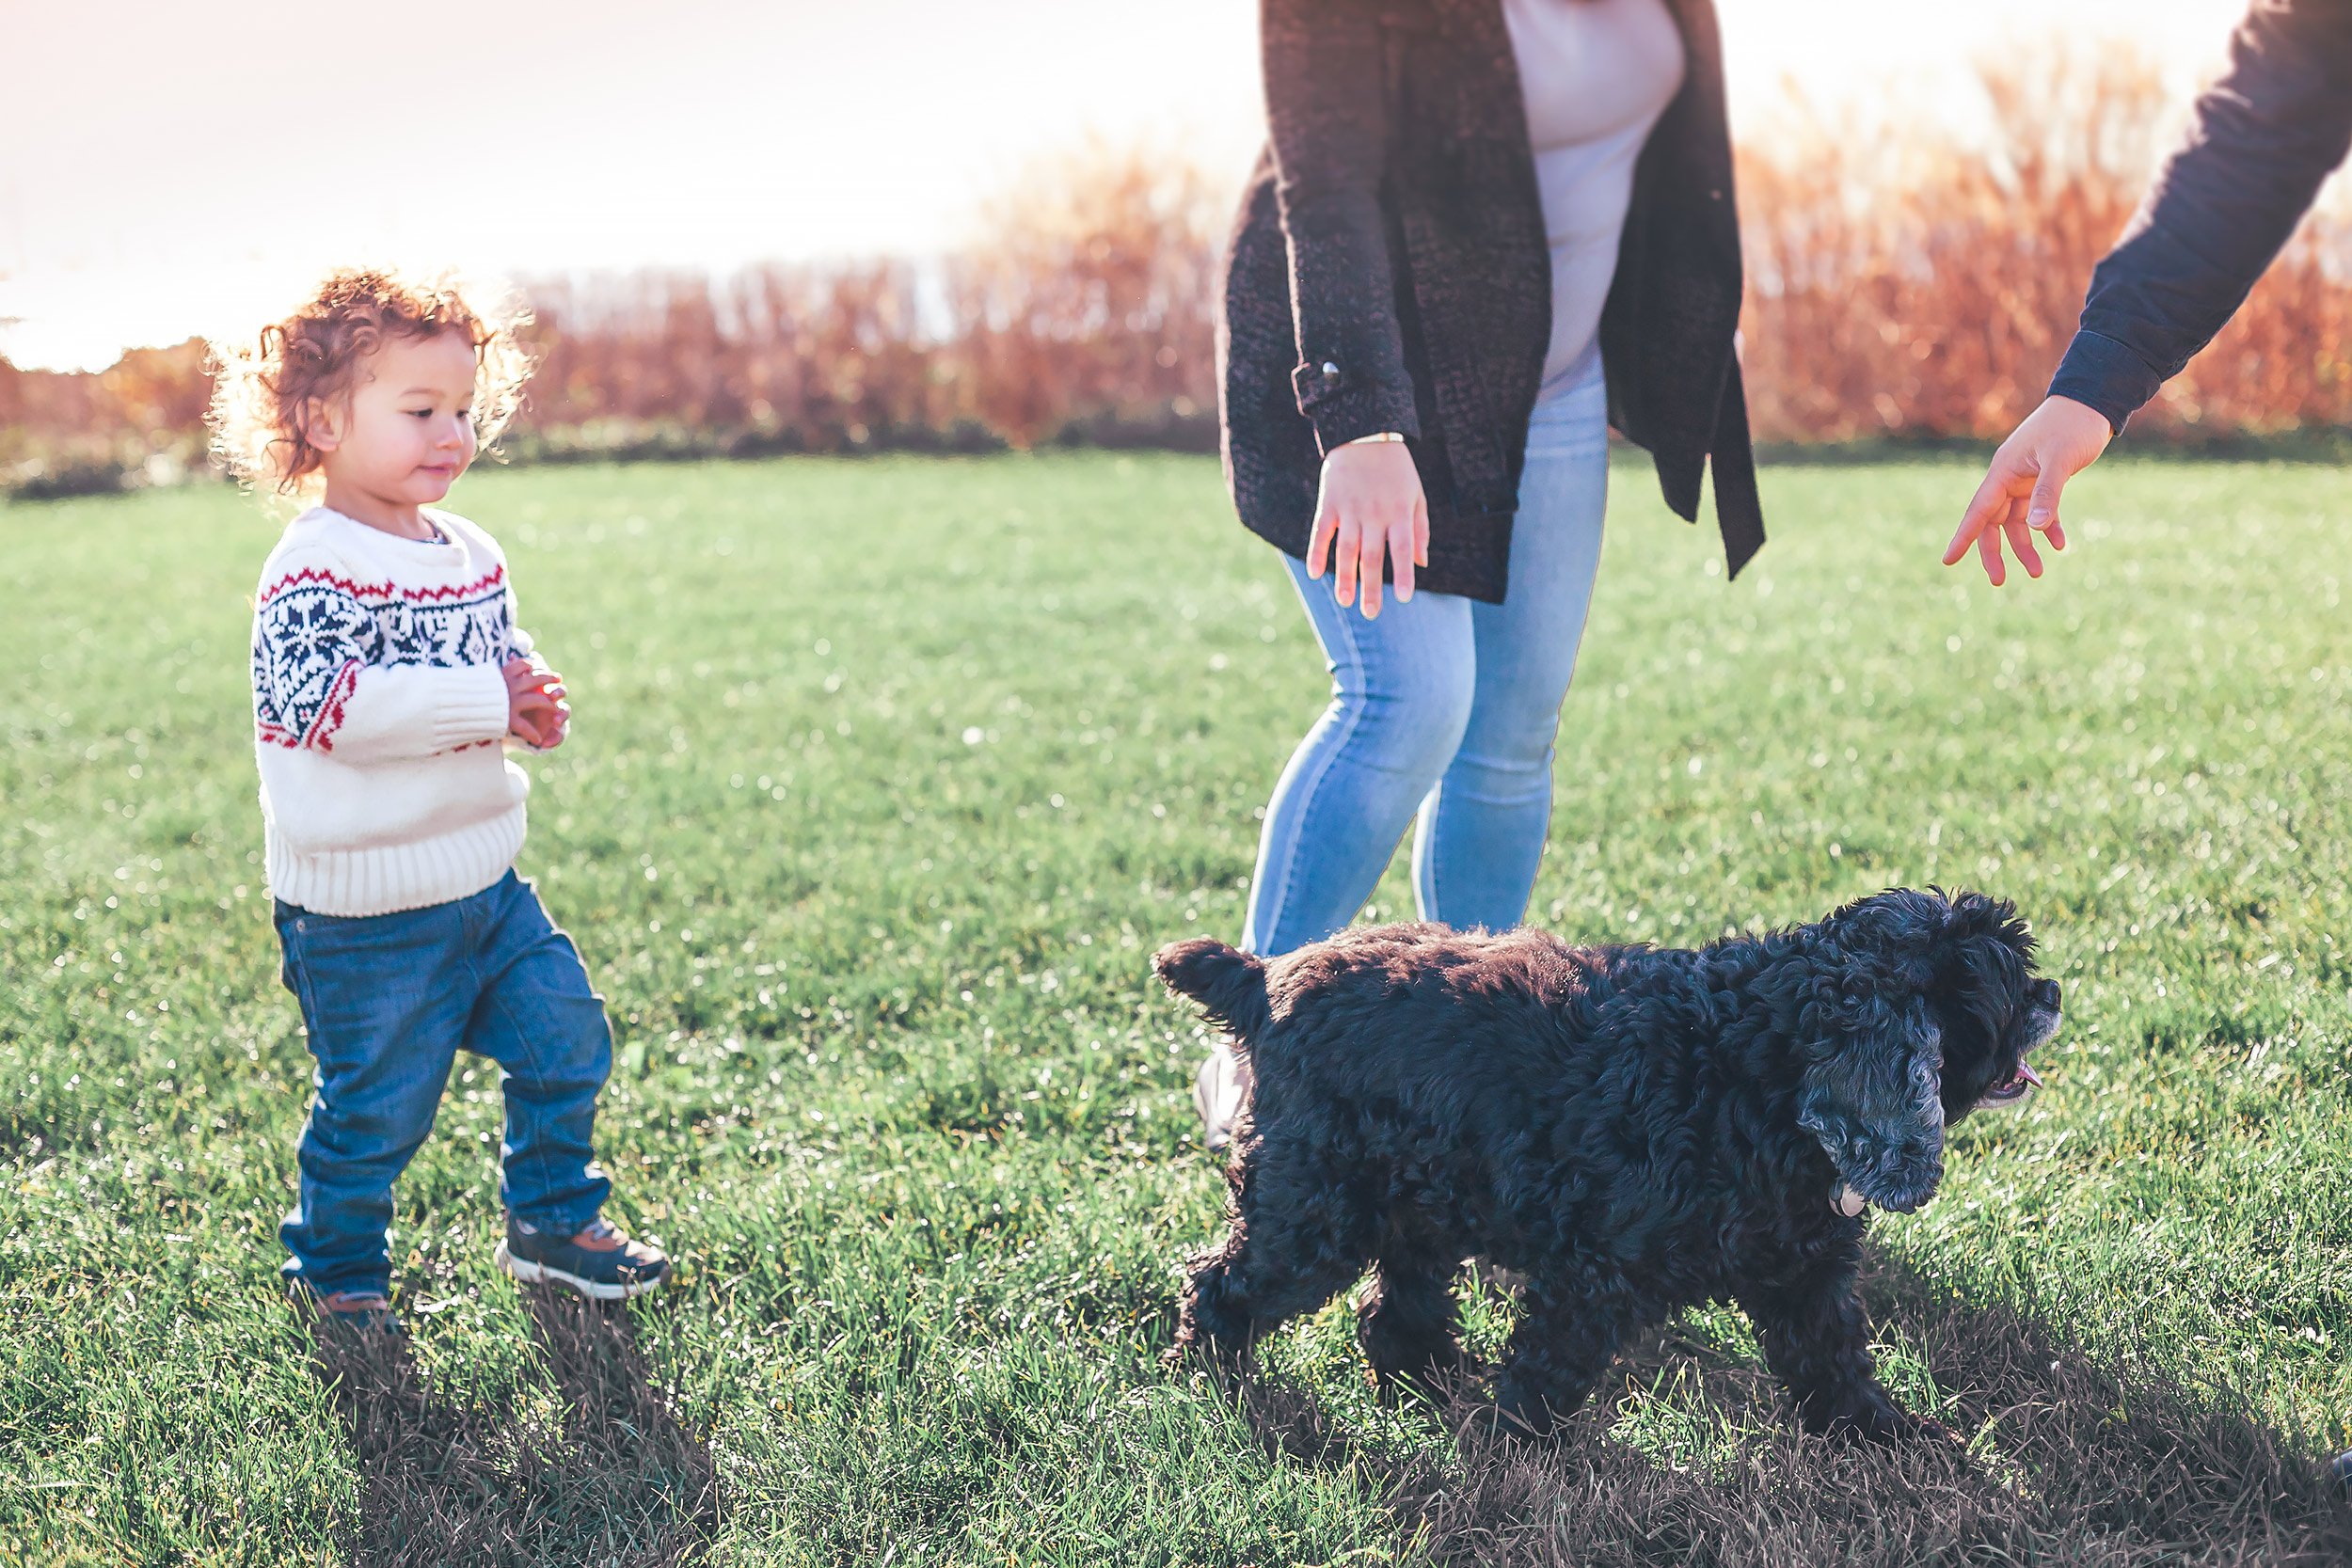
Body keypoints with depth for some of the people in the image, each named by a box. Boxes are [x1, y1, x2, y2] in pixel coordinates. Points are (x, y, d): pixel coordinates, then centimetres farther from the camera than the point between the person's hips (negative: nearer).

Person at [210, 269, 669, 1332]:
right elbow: (325, 702, -28)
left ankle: (551, 1217, 32)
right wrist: (486, 702, -27)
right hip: (365, 913, -7)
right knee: (376, 1104, 4)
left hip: (483, 879, 8)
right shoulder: (315, 570, -18)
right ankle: (335, 1267, 27)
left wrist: (532, 701, -5)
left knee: (565, 1037, 12)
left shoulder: (472, 554, 7)